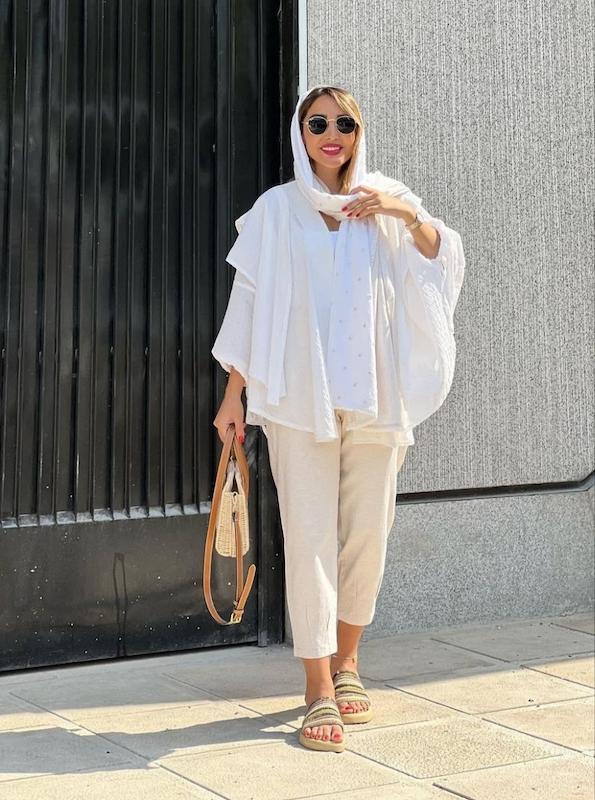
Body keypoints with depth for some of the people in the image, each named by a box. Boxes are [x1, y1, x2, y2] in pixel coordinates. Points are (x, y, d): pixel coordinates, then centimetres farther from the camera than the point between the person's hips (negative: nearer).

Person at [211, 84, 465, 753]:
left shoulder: (386, 201, 9)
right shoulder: (277, 208, 5)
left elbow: (443, 262, 6)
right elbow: (250, 302, 4)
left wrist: (408, 214, -10)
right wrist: (235, 393, 1)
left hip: (374, 393, 2)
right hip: (299, 392, -2)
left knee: (368, 531, 7)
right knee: (309, 535, -6)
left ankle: (346, 660, 26)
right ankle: (320, 689, -1)